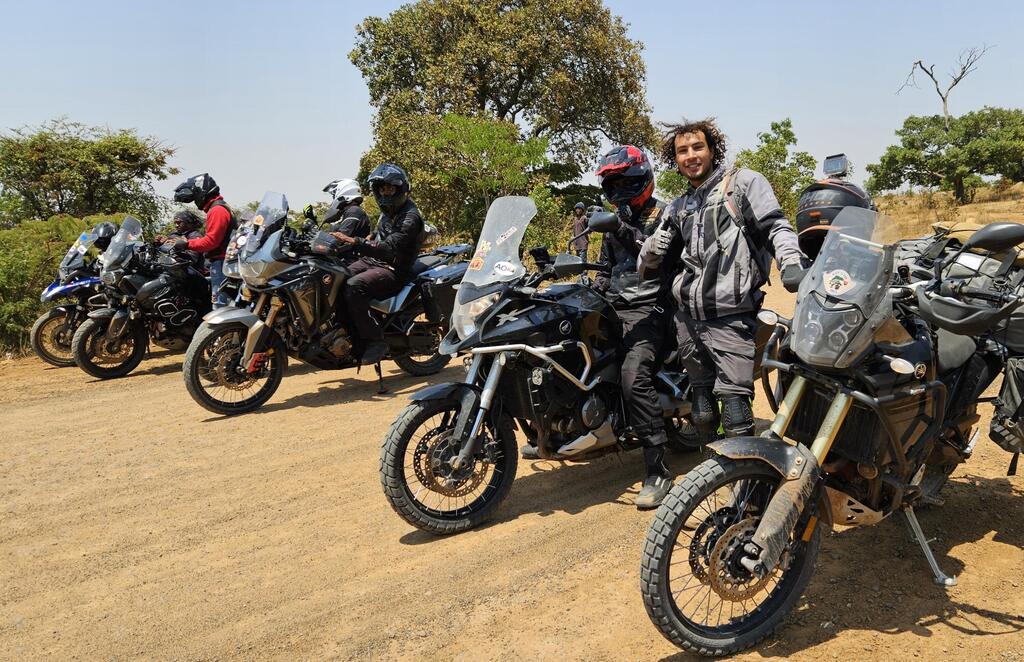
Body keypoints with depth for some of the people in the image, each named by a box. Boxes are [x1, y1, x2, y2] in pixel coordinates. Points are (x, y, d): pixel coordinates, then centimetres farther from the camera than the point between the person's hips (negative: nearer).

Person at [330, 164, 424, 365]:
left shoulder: (410, 216, -16)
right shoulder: (388, 210, 15)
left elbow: (390, 248, -28)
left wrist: (355, 242, -37)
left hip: (393, 270, -9)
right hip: (372, 261, 9)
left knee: (353, 287, -33)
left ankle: (375, 341, -25)